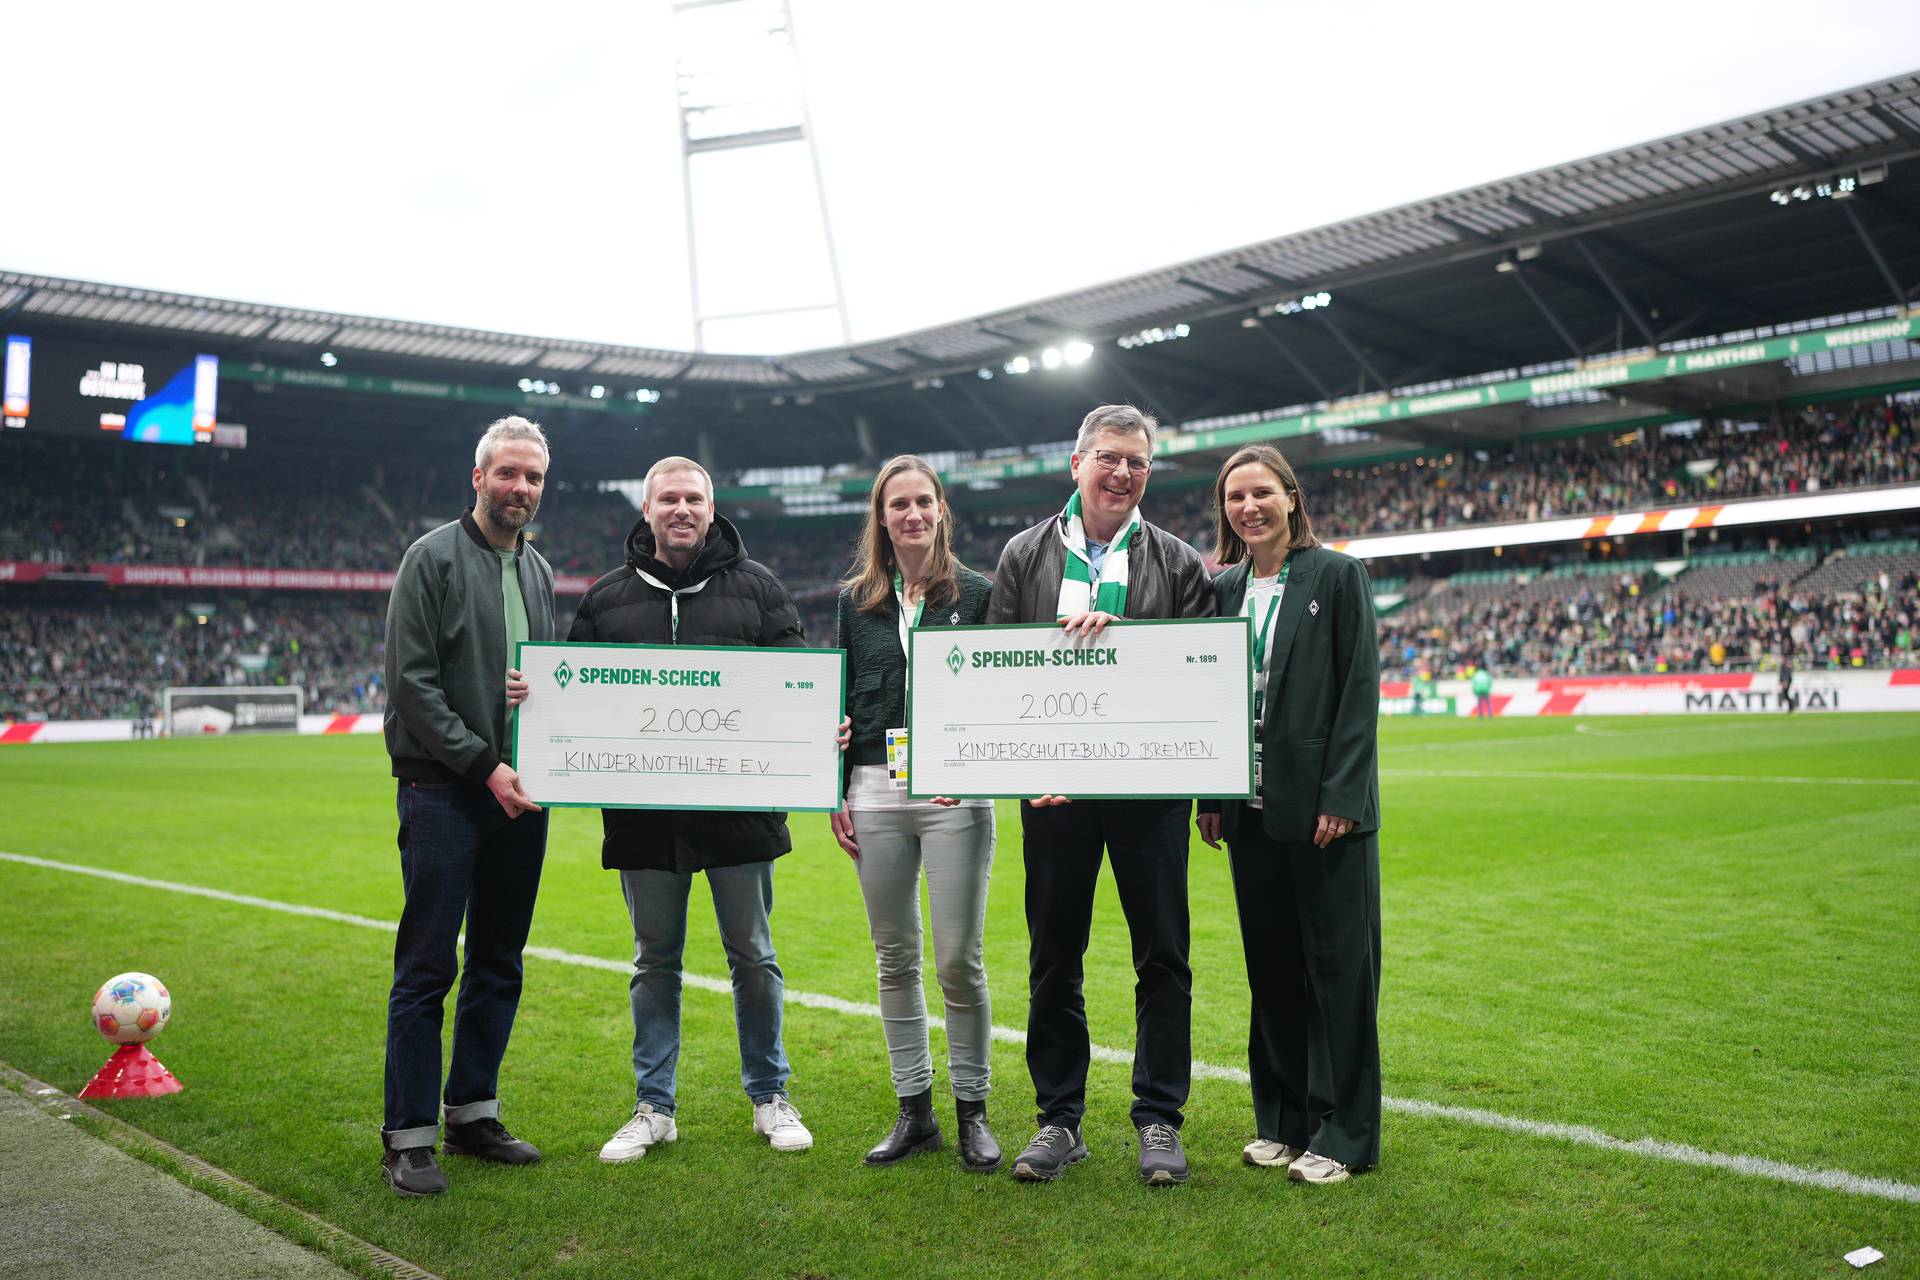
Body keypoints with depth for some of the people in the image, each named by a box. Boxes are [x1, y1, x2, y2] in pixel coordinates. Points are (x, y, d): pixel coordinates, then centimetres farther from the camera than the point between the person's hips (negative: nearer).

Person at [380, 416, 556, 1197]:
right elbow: (412, 682, -11)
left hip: (520, 795, 7)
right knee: (427, 968, -3)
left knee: (499, 964, 12)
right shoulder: (433, 558, -4)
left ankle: (473, 1113, 23)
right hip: (444, 790, -6)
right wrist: (484, 764, -15)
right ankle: (409, 1136, 6)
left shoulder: (538, 571, 16)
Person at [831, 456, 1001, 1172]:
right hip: (876, 791, 3)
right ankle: (914, 1110, 20)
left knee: (959, 959, -2)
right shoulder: (855, 601, 12)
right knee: (894, 958, 8)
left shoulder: (975, 594, 4)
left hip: (954, 791, -3)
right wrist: (835, 796, 7)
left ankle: (972, 1112, 13)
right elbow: (839, 701, 13)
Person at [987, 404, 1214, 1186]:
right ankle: (1059, 1119, 20)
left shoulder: (1177, 563, 6)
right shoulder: (1026, 556, 7)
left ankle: (1158, 1119, 18)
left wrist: (1120, 632, -15)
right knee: (1053, 958, 7)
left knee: (1162, 956, 4)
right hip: (1051, 786, 1)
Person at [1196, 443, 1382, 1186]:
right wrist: (1211, 796, 6)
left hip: (1324, 804, -5)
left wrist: (1341, 797, -14)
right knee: (1271, 965, 11)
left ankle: (1343, 1133, 12)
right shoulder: (1221, 588, 11)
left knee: (1338, 964, 2)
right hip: (1251, 808, 5)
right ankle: (1282, 1118, 24)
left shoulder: (1337, 575, -3)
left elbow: (1360, 690, -8)